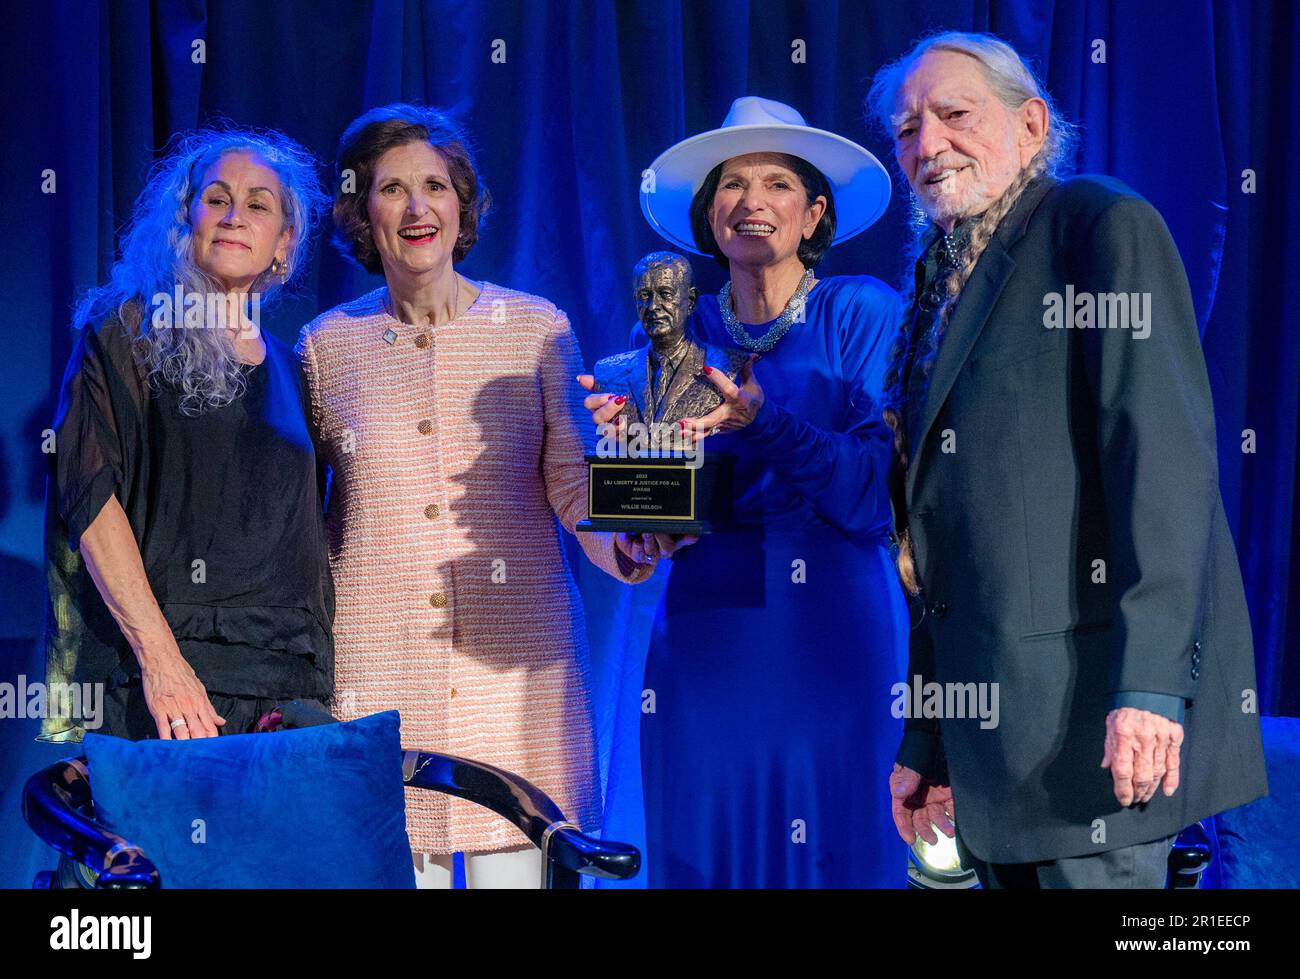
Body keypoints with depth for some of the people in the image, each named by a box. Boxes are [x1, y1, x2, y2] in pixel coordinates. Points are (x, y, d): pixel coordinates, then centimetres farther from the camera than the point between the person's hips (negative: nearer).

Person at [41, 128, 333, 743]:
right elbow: (89, 490, -7)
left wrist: (324, 684, 9)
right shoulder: (130, 332, 5)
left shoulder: (289, 370, 20)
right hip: (152, 669, -4)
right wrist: (159, 656, -17)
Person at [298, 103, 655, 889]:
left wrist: (626, 545, -20)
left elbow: (575, 487, 1)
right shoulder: (327, 344, 7)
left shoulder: (536, 328, 3)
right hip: (379, 662, 1)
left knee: (515, 866, -2)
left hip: (515, 660, -1)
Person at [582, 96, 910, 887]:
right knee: (701, 854, 8)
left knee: (840, 856, 3)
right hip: (705, 644, 3)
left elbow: (878, 496, -10)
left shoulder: (862, 312, 0)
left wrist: (762, 423, -22)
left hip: (835, 640, -3)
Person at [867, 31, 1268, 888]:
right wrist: (926, 743, 16)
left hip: (1087, 712, -7)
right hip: (986, 720, 7)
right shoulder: (938, 288, 18)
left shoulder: (1105, 225, -5)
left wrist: (1149, 685, -23)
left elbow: (1165, 456, -16)